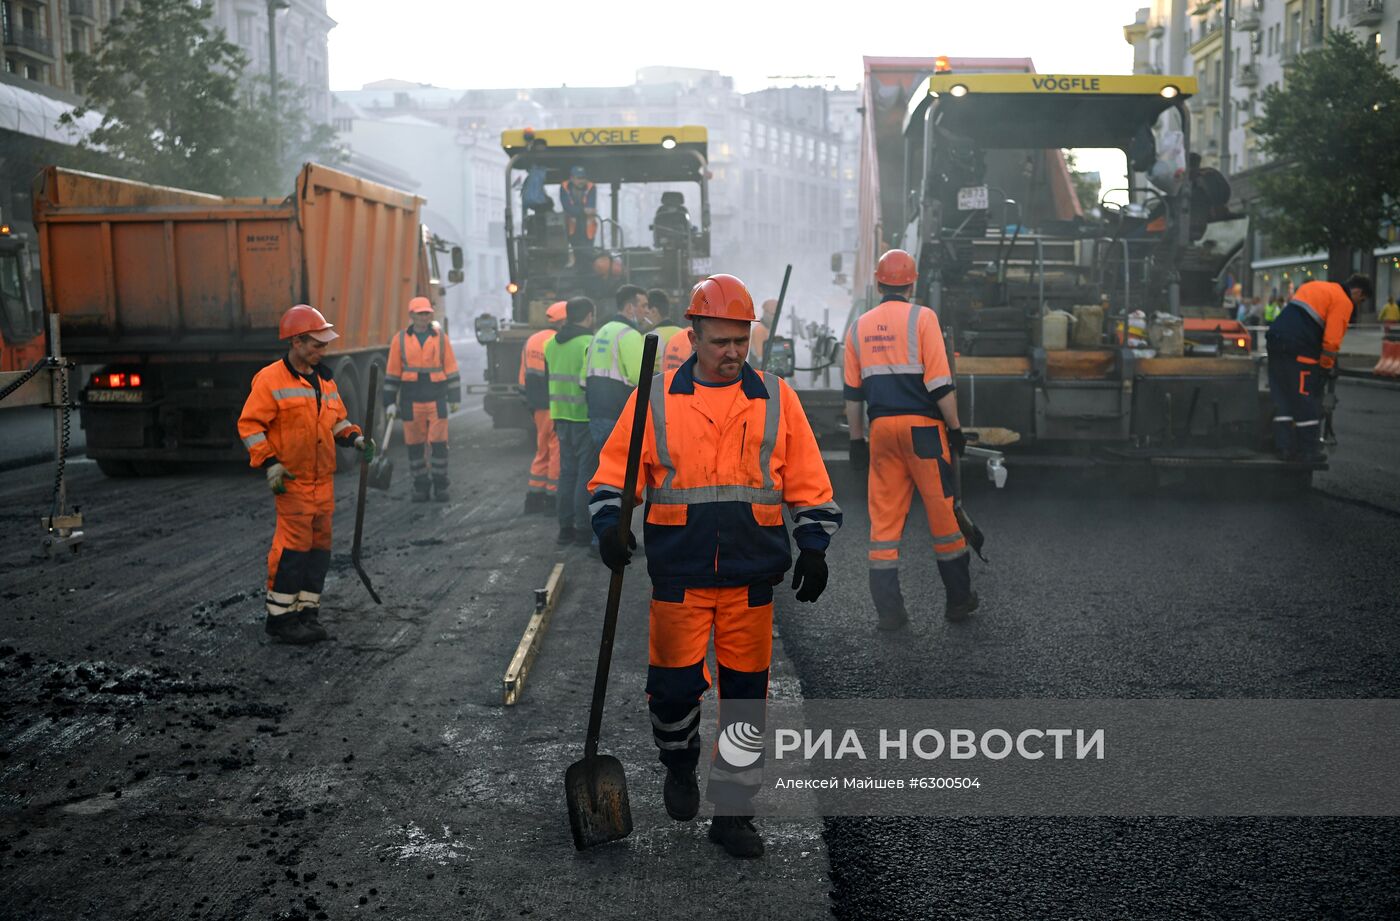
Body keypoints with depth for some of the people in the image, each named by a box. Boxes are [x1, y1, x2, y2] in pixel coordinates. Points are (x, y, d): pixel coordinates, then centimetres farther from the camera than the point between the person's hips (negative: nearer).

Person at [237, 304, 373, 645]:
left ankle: (307, 614, 20)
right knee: (293, 547, -8)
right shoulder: (271, 380, -9)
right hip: (292, 481, -7)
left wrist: (355, 438, 3)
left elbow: (337, 419, 22)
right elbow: (249, 425, -10)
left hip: (324, 481, 7)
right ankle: (280, 618, 1)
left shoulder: (324, 379, 13)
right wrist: (269, 463, -17)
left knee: (319, 547, 10)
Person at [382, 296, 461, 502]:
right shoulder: (400, 340, 4)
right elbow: (392, 373, 7)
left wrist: (454, 398, 3)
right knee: (414, 445, 4)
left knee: (438, 444, -2)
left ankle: (440, 486, 9)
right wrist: (390, 403, 4)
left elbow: (451, 369, 6)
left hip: (437, 400, 0)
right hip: (411, 402, 1)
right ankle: (420, 487, 14)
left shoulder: (440, 338, 5)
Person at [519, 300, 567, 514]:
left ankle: (534, 497, 19)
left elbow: (524, 376, 16)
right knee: (557, 449, 1)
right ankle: (552, 496, 5)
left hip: (538, 405, 9)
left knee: (542, 450, 17)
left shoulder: (531, 341, 13)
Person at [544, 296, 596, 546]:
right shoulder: (589, 343, -14)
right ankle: (583, 529, 1)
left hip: (562, 416, 7)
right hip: (585, 417, -7)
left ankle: (566, 528, 15)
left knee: (567, 472, 13)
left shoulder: (551, 345, 10)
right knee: (586, 473, 0)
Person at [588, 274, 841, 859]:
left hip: (752, 574, 1)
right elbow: (617, 466, 6)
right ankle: (679, 767, 33)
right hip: (678, 573, -1)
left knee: (745, 691, 5)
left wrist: (813, 547, 4)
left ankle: (732, 810, 19)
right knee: (674, 683, 1)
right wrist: (611, 524, -9)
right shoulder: (655, 398, 4)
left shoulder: (775, 397, 6)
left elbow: (808, 482, 9)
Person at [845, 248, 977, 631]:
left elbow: (852, 392, 11)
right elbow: (940, 383, -10)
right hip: (922, 427, -4)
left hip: (881, 428, 4)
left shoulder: (859, 327, 10)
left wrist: (857, 440, 17)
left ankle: (888, 609, 5)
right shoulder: (922, 318, -4)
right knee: (943, 512, 7)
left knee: (884, 518, 6)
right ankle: (958, 599, 16)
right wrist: (955, 428, -2)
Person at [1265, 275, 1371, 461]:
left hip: (1275, 338, 8)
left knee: (1282, 397, 10)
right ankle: (1309, 451, 5)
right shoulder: (1343, 301, -1)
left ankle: (1285, 447, 11)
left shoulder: (1315, 286, 25)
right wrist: (1327, 366, 5)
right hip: (1299, 350, -8)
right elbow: (1332, 339, -10)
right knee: (1307, 400, 0)